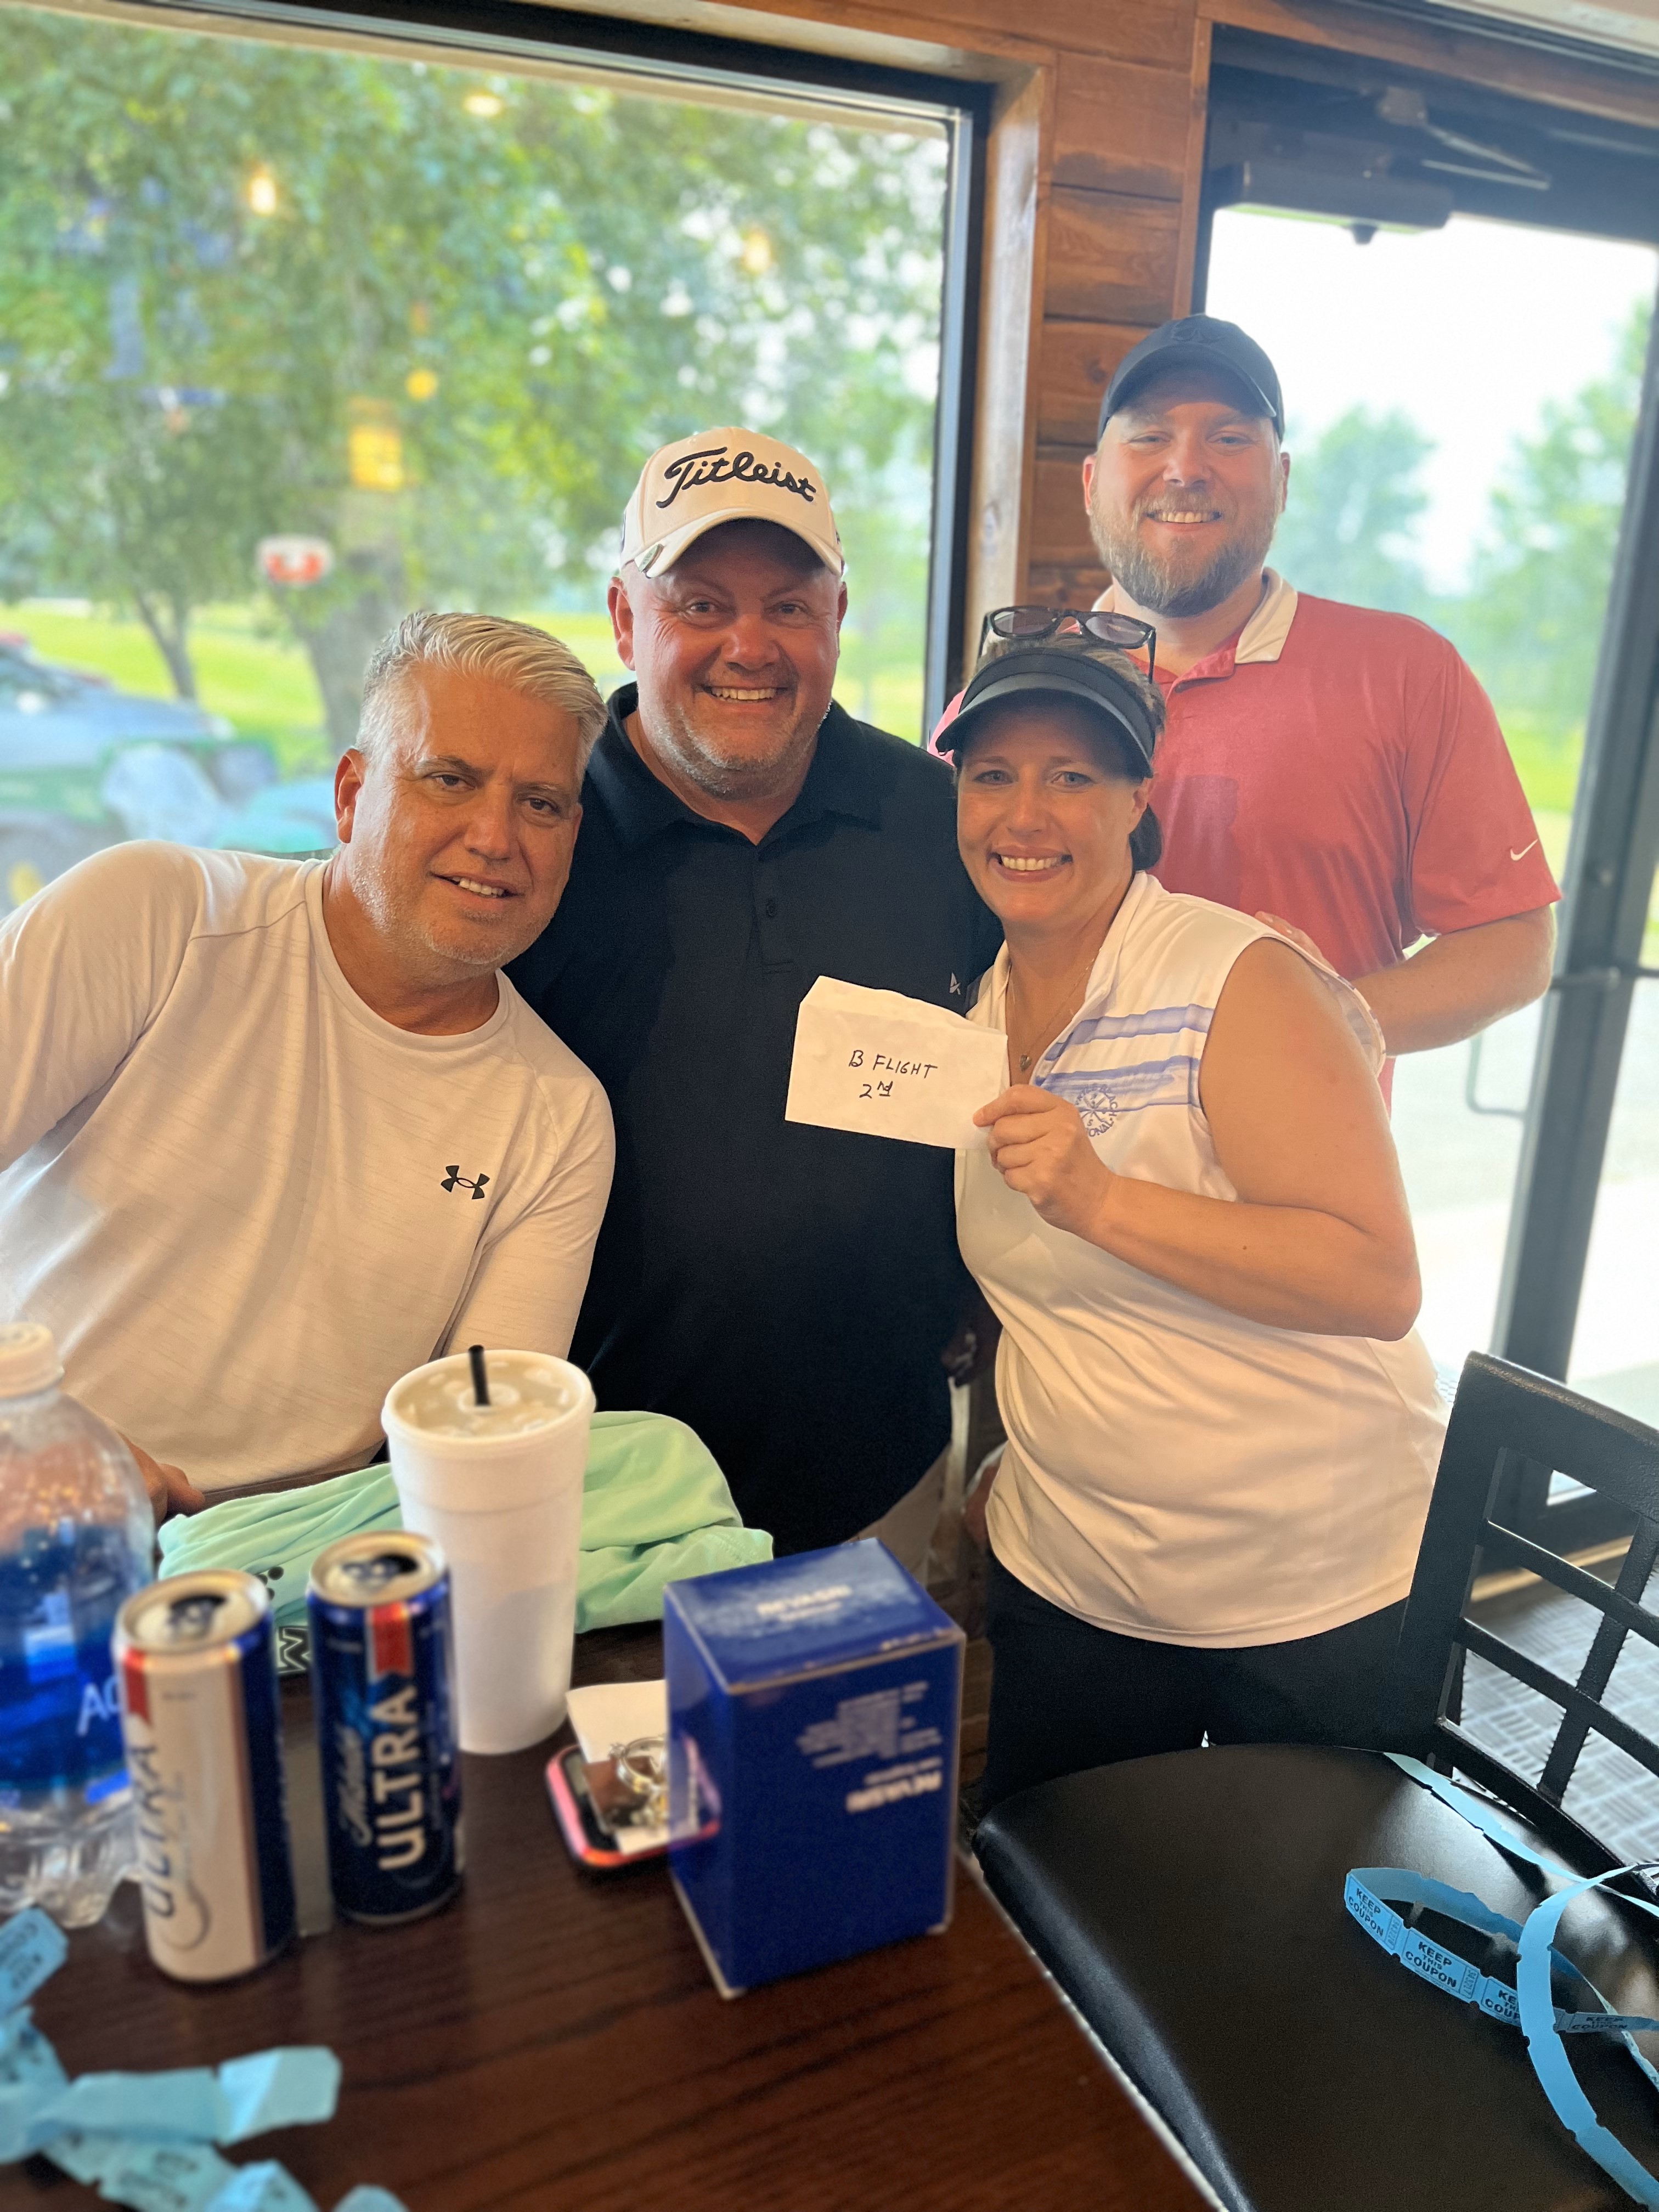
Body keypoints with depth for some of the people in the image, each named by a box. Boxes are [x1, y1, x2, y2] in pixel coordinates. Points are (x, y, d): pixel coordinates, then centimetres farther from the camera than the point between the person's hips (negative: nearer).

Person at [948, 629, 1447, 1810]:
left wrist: (1098, 1197, -33)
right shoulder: (981, 1014, 3)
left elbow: (1382, 1284, -26)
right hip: (1066, 1580, 6)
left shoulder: (1240, 980, -19)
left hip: (1316, 1592, -5)